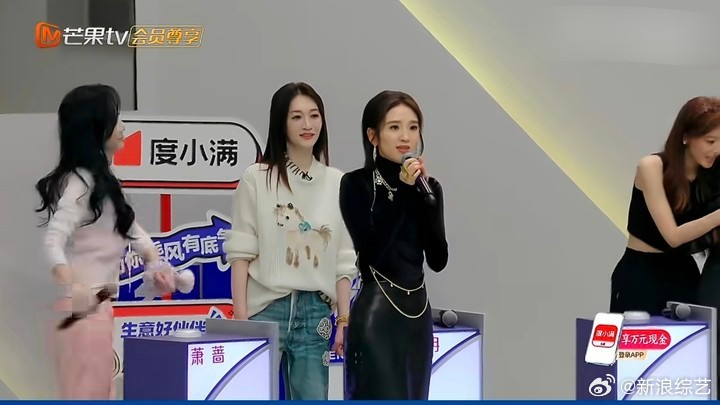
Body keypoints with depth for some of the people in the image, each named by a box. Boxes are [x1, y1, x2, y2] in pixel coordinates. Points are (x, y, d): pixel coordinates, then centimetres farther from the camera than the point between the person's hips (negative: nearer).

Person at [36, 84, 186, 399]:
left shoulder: (103, 180, 14)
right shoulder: (80, 182, -17)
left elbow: (128, 227, 24)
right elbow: (53, 242, -27)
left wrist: (155, 262, 8)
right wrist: (72, 288, -42)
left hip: (100, 305, 10)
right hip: (83, 307, -10)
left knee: (101, 395, 14)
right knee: (86, 396, -8)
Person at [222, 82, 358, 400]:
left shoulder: (337, 183, 10)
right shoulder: (256, 179, 0)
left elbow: (343, 261, 11)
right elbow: (241, 253, -2)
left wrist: (344, 320, 7)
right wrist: (240, 316, -8)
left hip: (315, 312, 3)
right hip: (267, 308, -3)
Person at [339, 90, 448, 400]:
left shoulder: (428, 186, 10)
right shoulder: (357, 184, -5)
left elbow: (438, 260, 1)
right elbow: (371, 252, -17)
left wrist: (426, 194, -7)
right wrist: (403, 191, -16)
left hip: (418, 310, 6)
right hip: (376, 313, -6)